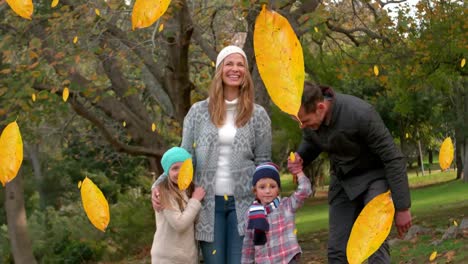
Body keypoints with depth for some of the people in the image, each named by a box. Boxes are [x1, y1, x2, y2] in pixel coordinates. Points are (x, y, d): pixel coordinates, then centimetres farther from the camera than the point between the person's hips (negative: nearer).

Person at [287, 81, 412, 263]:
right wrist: (299, 159, -16)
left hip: (375, 176, -6)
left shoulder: (361, 114, -32)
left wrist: (402, 207, -20)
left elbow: (393, 159, -24)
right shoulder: (308, 115, -15)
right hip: (342, 180, 6)